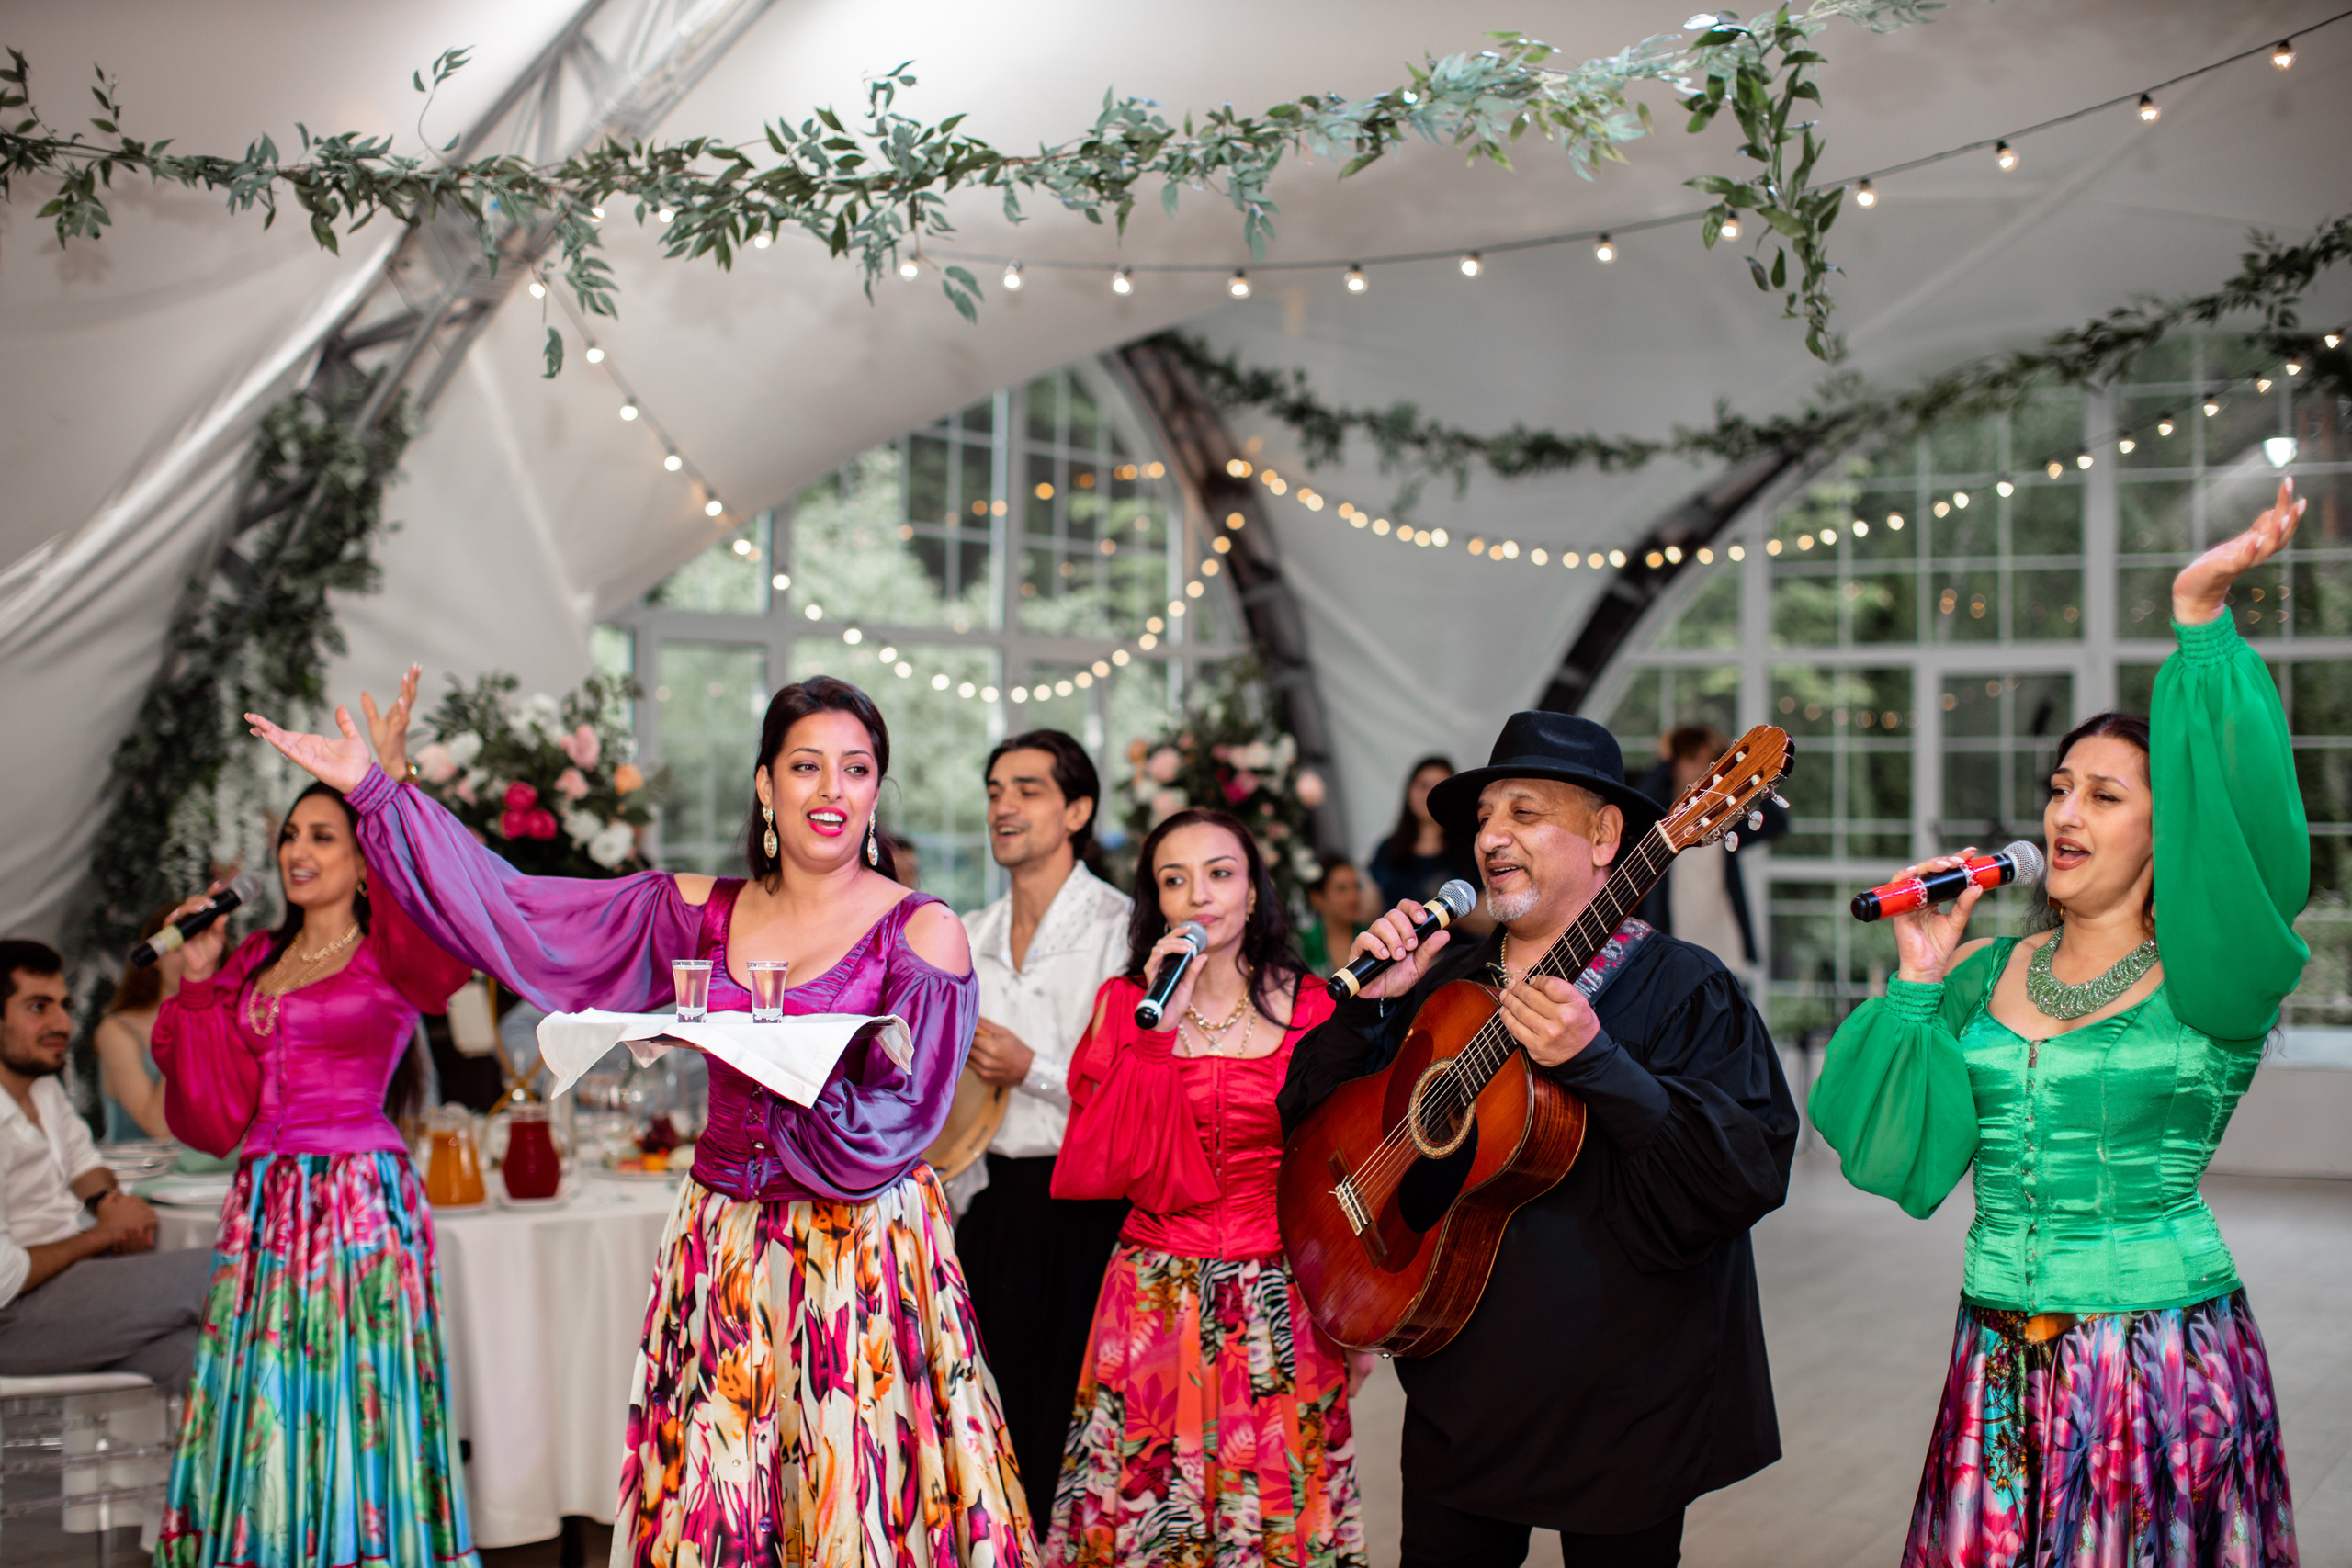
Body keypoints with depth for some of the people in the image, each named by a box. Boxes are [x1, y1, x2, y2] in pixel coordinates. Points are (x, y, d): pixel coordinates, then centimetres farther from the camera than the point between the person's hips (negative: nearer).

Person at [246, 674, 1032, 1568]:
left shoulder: (920, 933, -5)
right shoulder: (702, 913, 7)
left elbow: (896, 1117, -10)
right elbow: (517, 912, 8)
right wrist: (373, 791, 9)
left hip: (867, 1249, -3)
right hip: (722, 1247, 4)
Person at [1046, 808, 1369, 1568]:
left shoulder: (1311, 1010, 1)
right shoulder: (1125, 1004, 3)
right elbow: (1097, 1159, -9)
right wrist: (1159, 1028, -14)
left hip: (1282, 1299, 0)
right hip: (1155, 1298, 1)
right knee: (1142, 1507, 4)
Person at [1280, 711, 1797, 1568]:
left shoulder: (1680, 989, -9)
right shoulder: (1441, 981, 7)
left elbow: (1751, 1174, -23)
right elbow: (1306, 1124, 6)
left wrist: (1595, 1062, -30)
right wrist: (1368, 1005, -10)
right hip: (1455, 1395, 5)